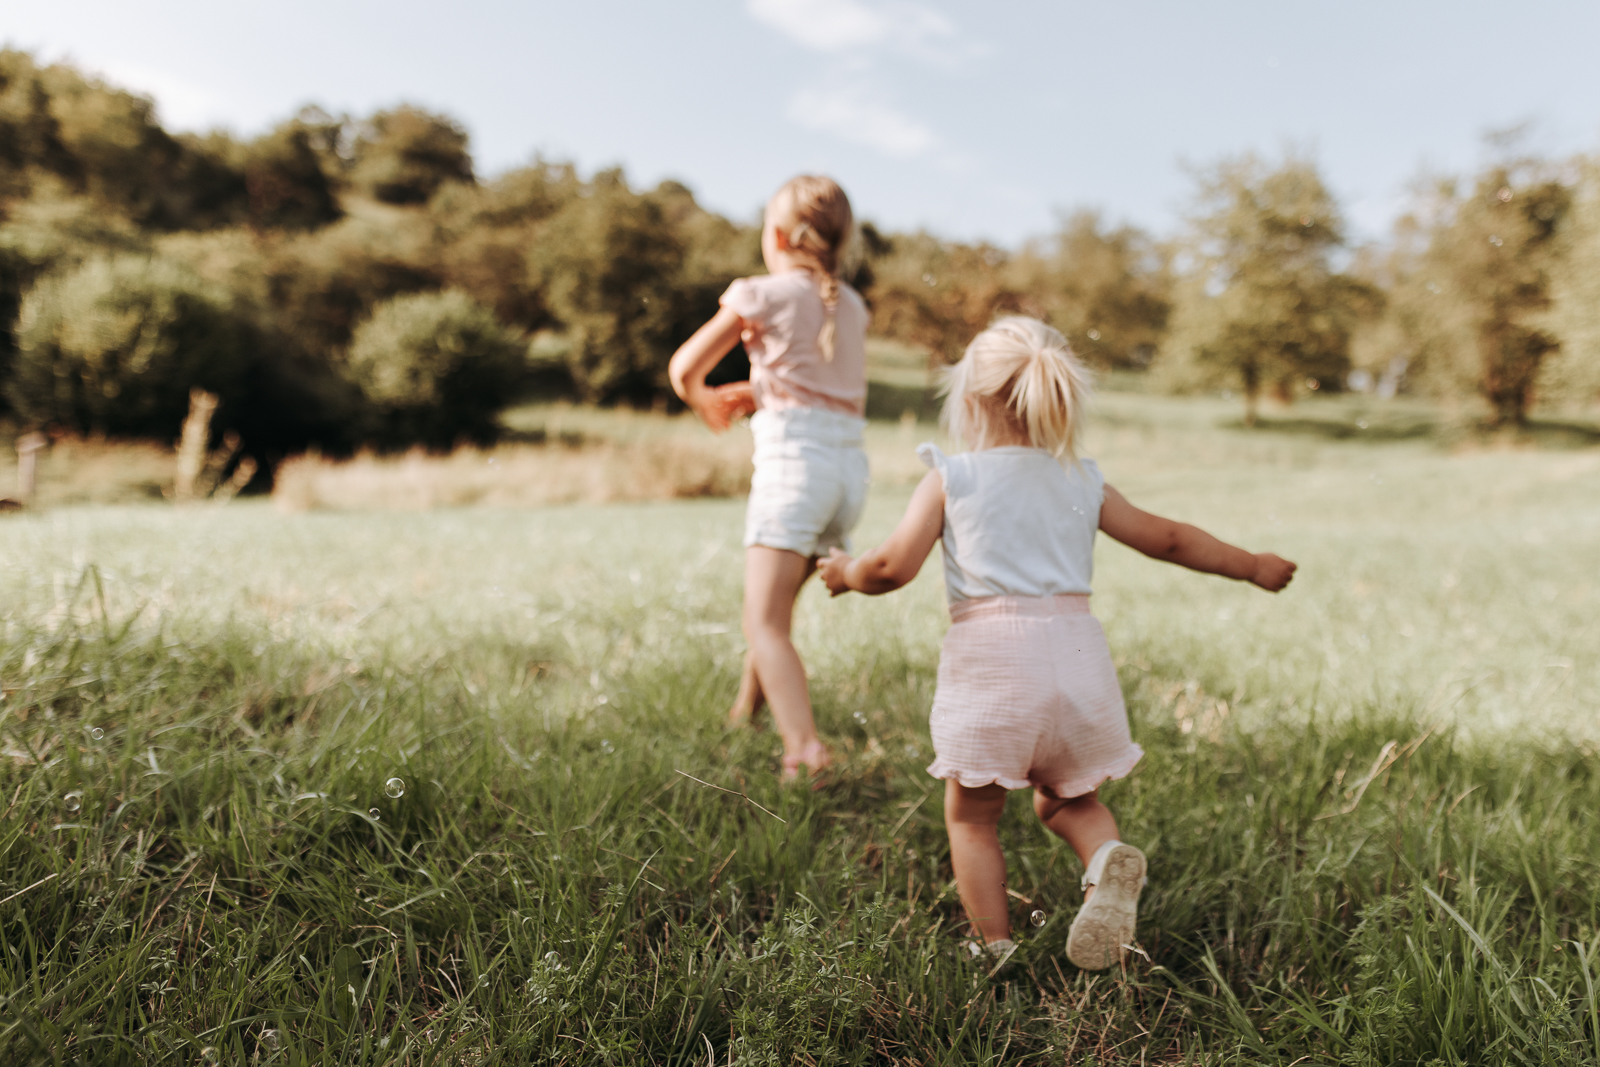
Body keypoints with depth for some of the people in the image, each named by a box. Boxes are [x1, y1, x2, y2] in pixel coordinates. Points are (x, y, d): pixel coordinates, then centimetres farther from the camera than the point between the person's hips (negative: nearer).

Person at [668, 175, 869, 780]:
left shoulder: (763, 294, 1)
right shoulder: (851, 306, 18)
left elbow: (684, 369, 0)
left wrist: (706, 405, 20)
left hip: (794, 458, -7)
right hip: (850, 463, 7)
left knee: (765, 623, -11)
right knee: (773, 601, 23)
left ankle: (805, 753, -25)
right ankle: (744, 715, 36)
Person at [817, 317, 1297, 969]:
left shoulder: (951, 478, 2)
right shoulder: (1083, 482, 13)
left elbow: (895, 566, -6)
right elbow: (1167, 540, 21)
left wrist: (847, 572, 16)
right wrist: (1252, 566, 35)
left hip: (989, 656, -3)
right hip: (1077, 652, 4)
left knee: (971, 817, 14)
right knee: (1067, 798, 23)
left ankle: (996, 950, 12)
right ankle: (1109, 859, -6)